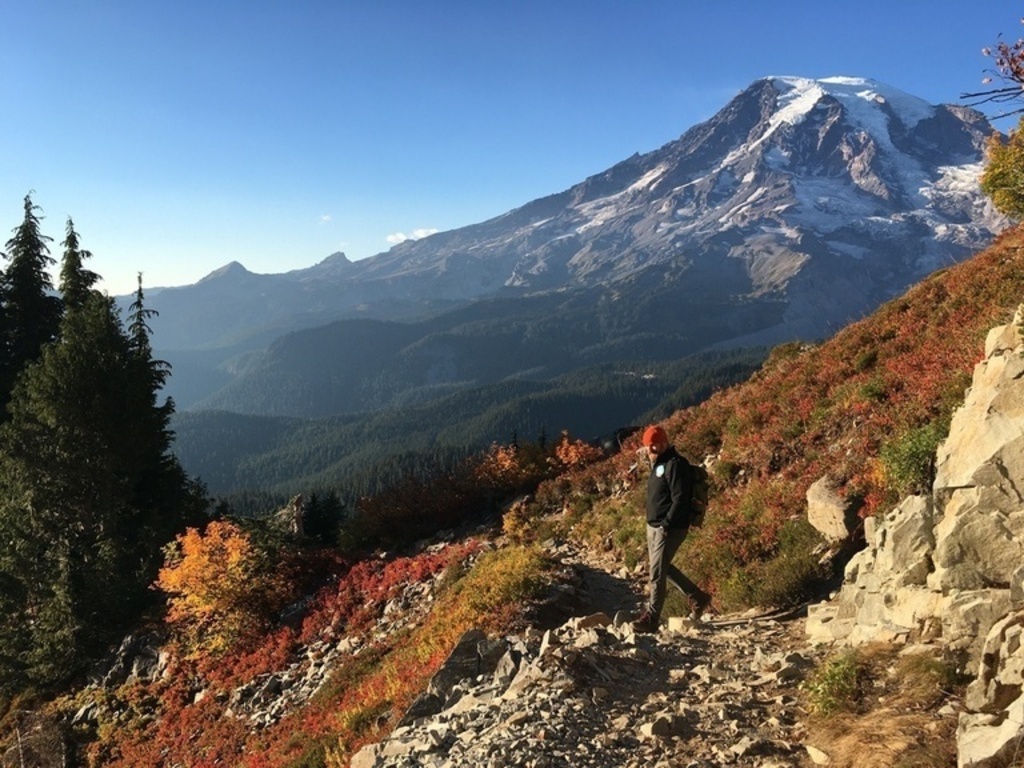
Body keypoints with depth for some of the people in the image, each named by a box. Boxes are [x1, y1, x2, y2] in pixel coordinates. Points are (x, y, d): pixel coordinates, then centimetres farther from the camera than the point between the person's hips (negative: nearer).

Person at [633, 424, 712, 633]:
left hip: (670, 528, -10)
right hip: (653, 526, 10)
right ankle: (697, 597, 33)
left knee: (657, 573, -9)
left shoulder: (675, 465, -14)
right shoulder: (657, 464, 16)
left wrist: (666, 524, -23)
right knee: (663, 568, 18)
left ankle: (651, 618, -2)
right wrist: (653, 524, 15)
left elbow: (680, 499, -21)